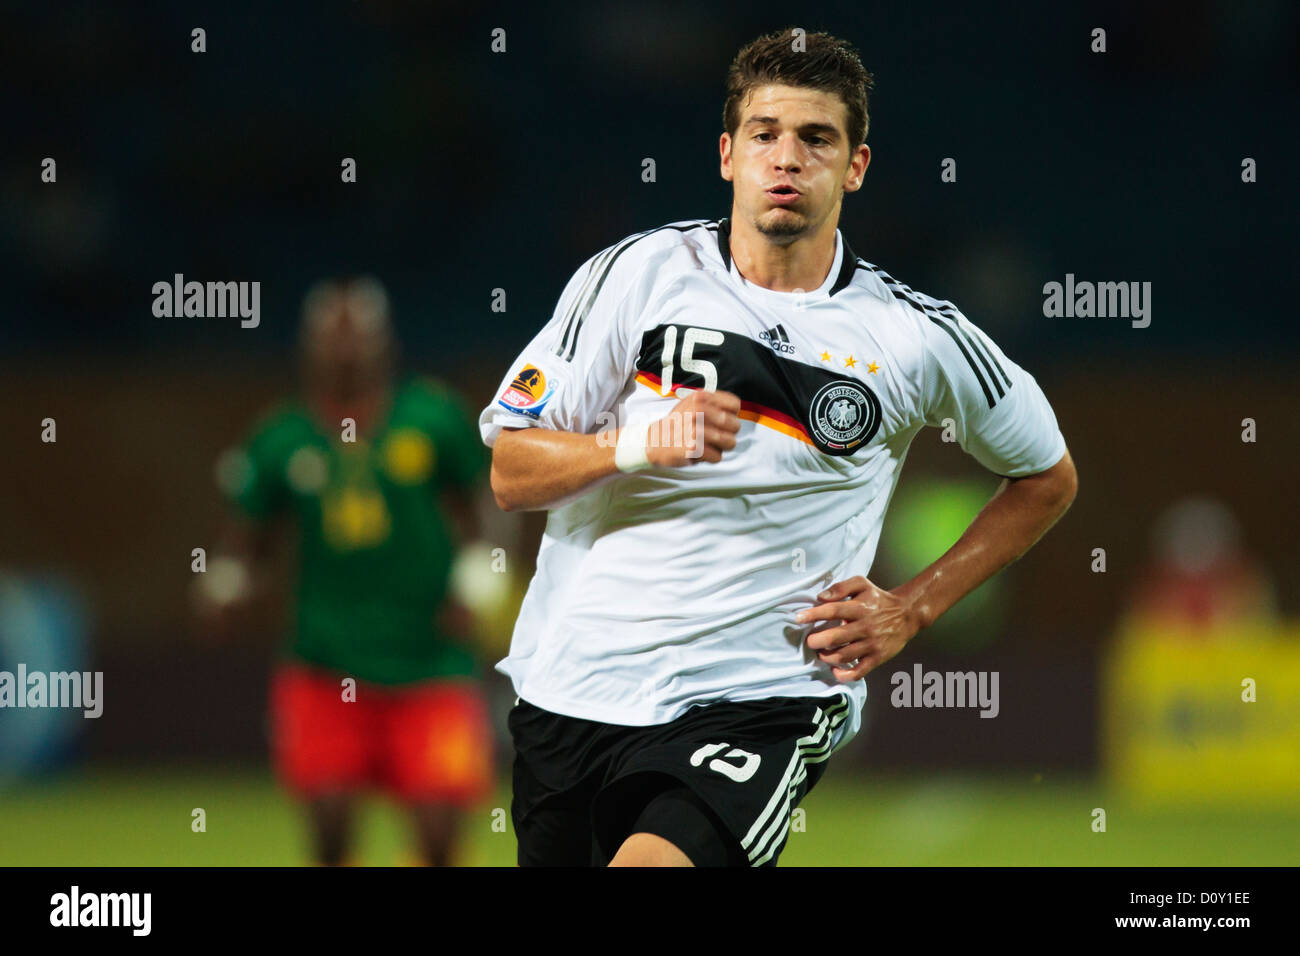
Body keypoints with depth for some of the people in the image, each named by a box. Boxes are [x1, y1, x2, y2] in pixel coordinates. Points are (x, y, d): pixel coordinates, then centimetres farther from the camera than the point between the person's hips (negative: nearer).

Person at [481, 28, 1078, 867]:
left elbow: (1048, 476, 17)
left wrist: (911, 610, 7)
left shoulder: (914, 338, 1)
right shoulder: (641, 273, 1)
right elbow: (512, 474, 0)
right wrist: (635, 443, -19)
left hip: (758, 707, -3)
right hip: (571, 692, 3)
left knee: (653, 861, -30)